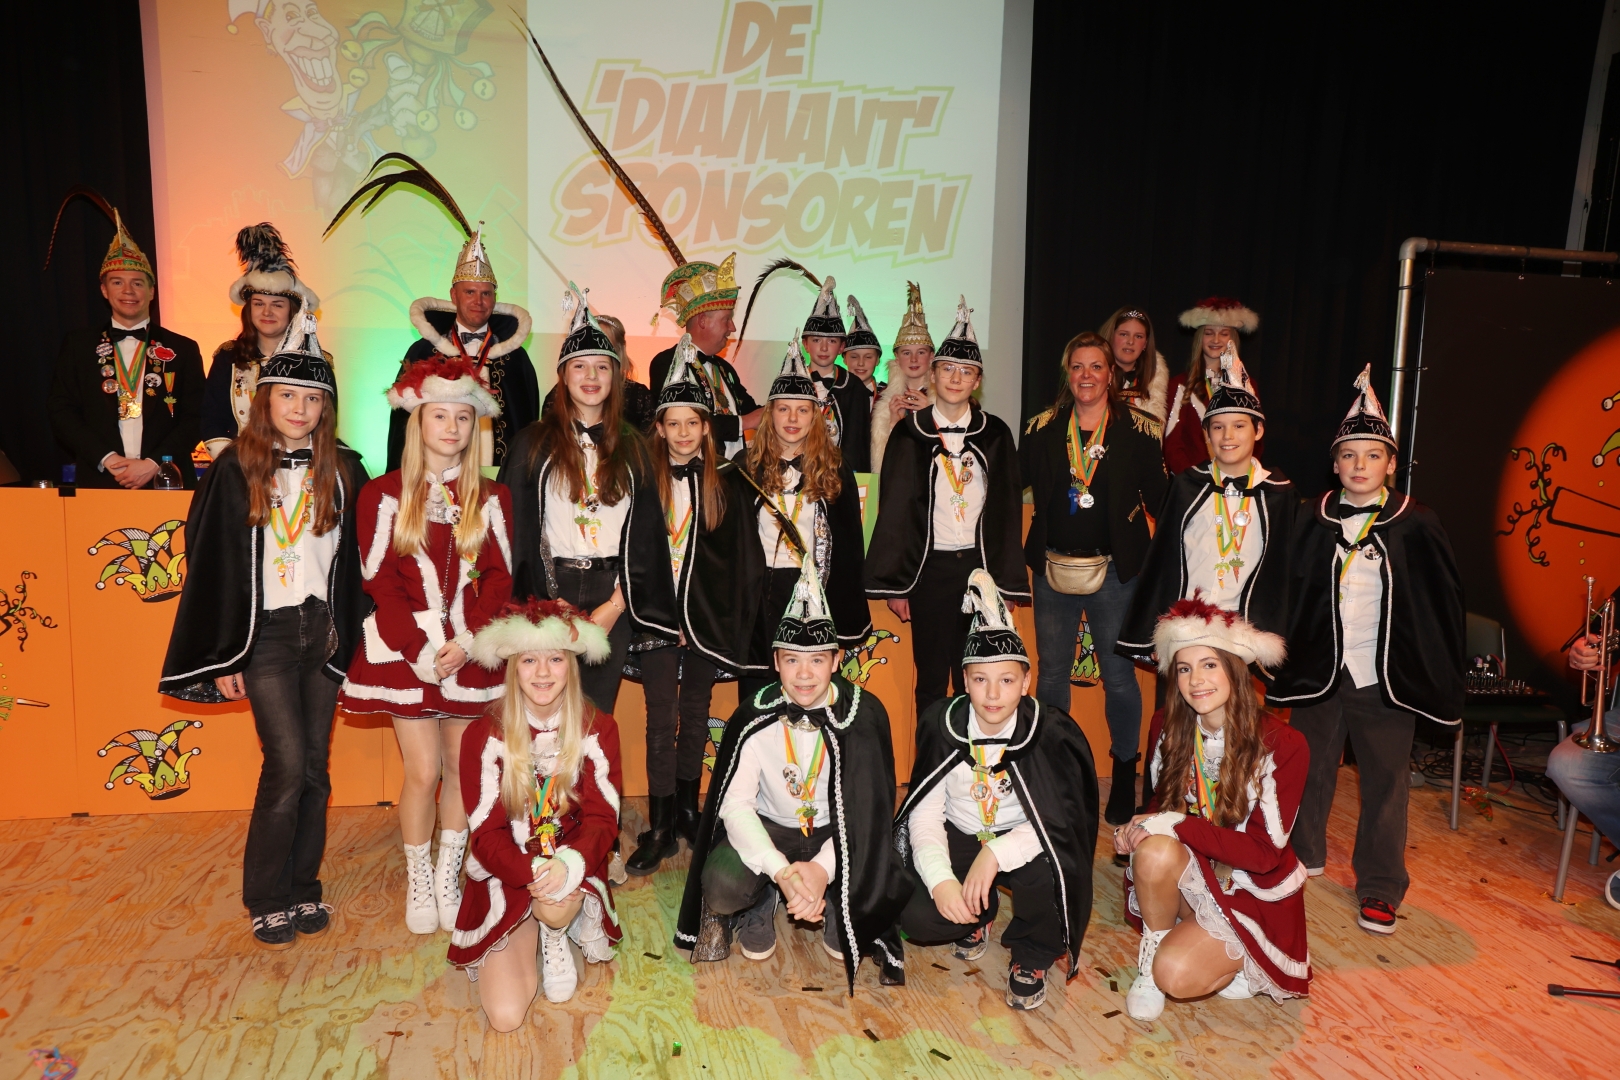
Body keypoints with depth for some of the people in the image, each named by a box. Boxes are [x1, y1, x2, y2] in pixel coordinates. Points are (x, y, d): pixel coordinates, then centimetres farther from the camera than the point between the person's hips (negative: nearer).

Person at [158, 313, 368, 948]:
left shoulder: (344, 472, 4)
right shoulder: (236, 471, -3)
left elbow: (359, 562, 7)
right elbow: (212, 564, -1)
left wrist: (352, 635, 2)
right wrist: (225, 658, -3)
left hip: (324, 630, 3)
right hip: (265, 633, -2)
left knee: (315, 767, 8)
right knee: (288, 764, -7)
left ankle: (304, 886, 23)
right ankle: (267, 899, 11)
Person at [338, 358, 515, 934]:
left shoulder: (491, 498, 6)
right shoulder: (385, 494, 1)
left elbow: (499, 579, 1)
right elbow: (379, 580, -4)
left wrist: (467, 641, -12)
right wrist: (418, 648, -13)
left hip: (470, 653, 2)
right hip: (408, 653, -2)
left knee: (462, 767, 7)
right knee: (422, 771, 0)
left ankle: (448, 875, 24)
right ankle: (417, 881, 21)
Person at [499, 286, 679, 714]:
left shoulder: (631, 448, 9)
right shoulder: (534, 442, 3)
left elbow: (646, 532, 5)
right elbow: (517, 528, -1)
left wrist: (617, 603, -5)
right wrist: (548, 602, -9)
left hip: (612, 602, 2)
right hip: (551, 591, -1)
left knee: (597, 711, 6)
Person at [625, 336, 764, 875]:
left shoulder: (727, 480, 2)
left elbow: (743, 554, 4)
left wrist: (740, 618, 1)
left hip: (708, 614, 2)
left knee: (696, 712, 13)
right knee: (661, 719, -1)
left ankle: (687, 809, 28)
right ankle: (660, 827, 7)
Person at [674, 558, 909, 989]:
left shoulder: (864, 714, -15)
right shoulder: (755, 717, -14)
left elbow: (871, 809, -14)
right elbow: (735, 803, -17)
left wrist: (822, 868, -30)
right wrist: (782, 871, -32)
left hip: (839, 834, 1)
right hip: (768, 828, 0)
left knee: (879, 887, -27)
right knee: (721, 885, -29)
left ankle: (836, 911, 12)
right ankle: (761, 904, 11)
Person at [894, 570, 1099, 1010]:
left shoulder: (1050, 733, -19)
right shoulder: (943, 726, -13)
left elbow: (1063, 821, -23)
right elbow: (925, 813, -11)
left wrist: (996, 854, -35)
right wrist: (941, 879, -28)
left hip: (1021, 841, -2)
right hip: (960, 839, 2)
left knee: (1046, 863, -36)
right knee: (919, 920, -21)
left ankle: (1032, 958, -2)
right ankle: (979, 915, 17)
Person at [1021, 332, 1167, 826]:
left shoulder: (1136, 431, -1)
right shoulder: (1042, 429, 5)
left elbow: (1158, 498, -2)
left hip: (1114, 571, -2)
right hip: (1054, 568, 2)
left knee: (1119, 673, 4)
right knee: (1051, 672, 10)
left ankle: (1124, 775, 23)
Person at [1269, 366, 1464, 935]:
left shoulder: (1417, 525, -3)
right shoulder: (1314, 522, 1)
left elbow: (1446, 600, 1)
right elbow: (1290, 593, 3)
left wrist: (1438, 672, -1)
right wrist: (1288, 659, -1)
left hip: (1387, 676, -1)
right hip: (1319, 670, 2)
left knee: (1385, 780, 7)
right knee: (1309, 768, 13)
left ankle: (1380, 887, 20)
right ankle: (1302, 856, 32)